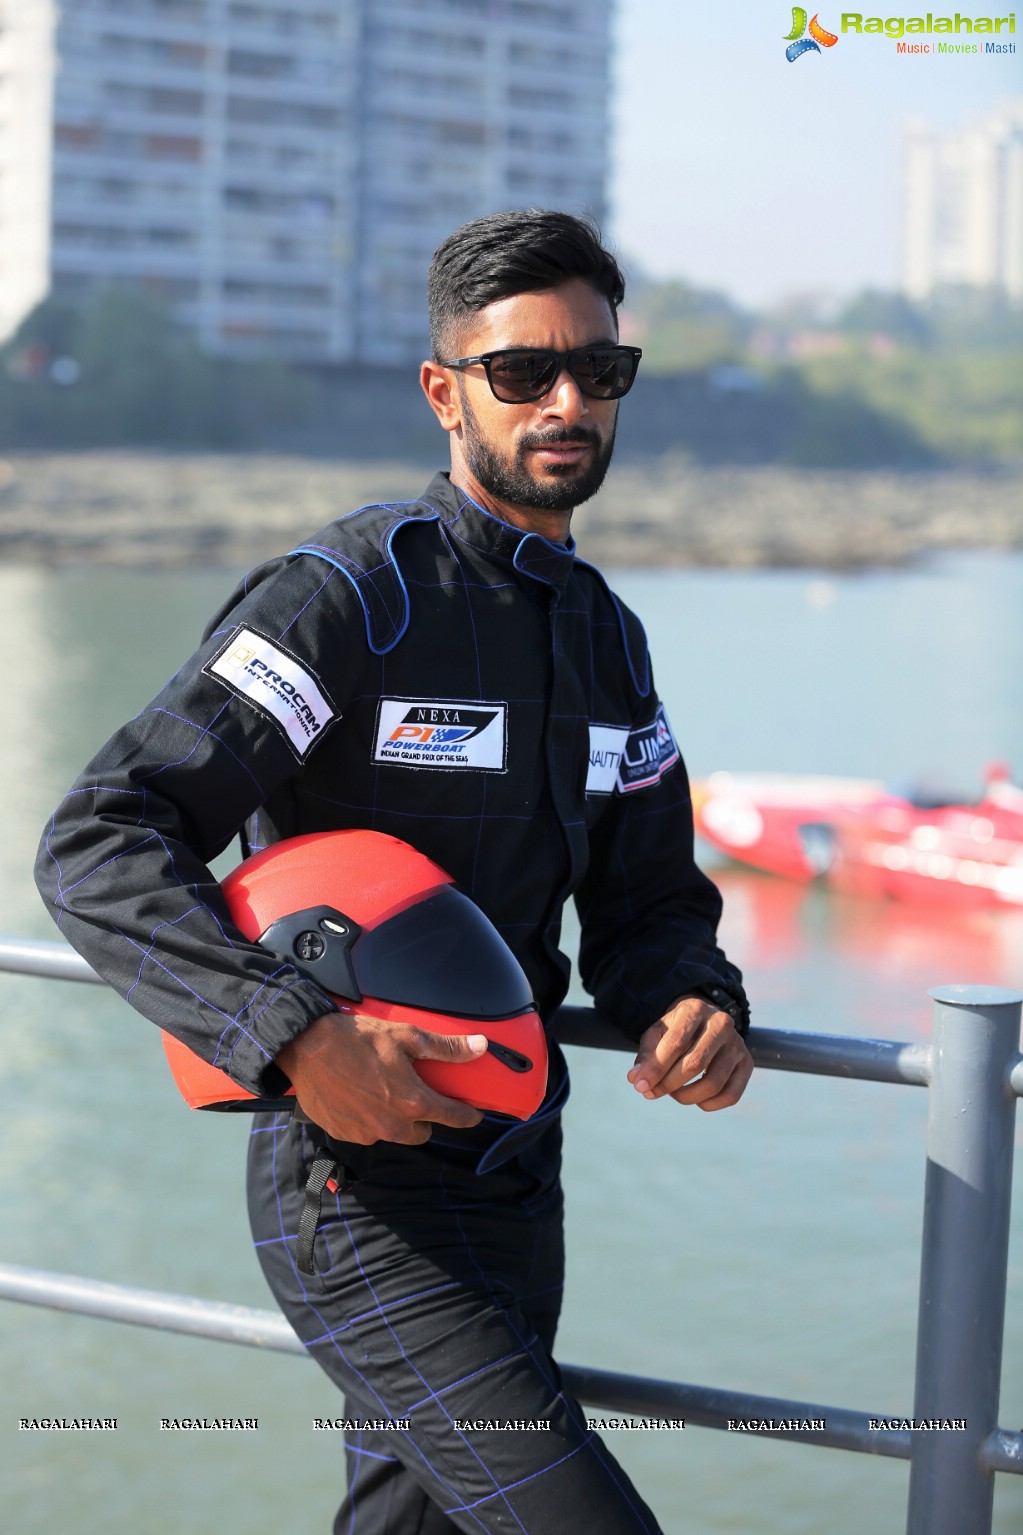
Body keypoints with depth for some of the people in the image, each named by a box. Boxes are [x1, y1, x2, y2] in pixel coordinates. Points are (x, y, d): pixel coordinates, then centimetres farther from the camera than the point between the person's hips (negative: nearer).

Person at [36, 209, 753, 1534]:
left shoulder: (607, 639, 11)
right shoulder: (346, 599, -14)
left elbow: (646, 903, 15)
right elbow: (96, 851, -20)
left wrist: (698, 1006, -9)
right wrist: (295, 1036, -33)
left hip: (511, 1175, 8)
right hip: (356, 1192, -8)